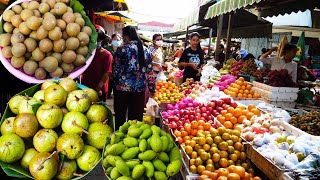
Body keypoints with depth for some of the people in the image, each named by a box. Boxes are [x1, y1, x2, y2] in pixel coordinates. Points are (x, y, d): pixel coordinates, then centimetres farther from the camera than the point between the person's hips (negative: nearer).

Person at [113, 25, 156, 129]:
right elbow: (150, 72, 7)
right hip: (140, 88, 4)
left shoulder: (123, 49, -8)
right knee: (136, 117, 11)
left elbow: (117, 69, -9)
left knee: (120, 116, 10)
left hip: (123, 87, -4)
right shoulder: (145, 50, 6)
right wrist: (152, 89, 13)